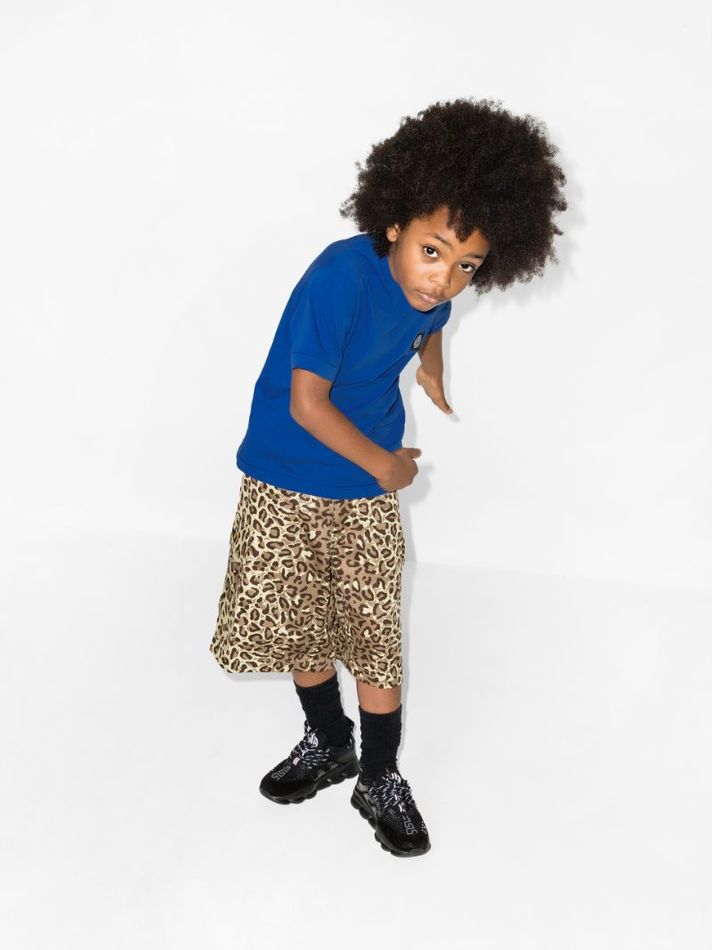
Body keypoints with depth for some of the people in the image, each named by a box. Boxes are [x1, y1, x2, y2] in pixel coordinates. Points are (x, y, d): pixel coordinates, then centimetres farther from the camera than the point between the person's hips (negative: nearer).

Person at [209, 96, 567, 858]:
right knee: (295, 620, 11)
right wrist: (386, 466, -13)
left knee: (375, 633, 6)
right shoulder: (342, 276, -29)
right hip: (285, 480, -3)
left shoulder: (436, 285, -11)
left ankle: (380, 778, 25)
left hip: (366, 490, 3)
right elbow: (306, 404, -22)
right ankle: (329, 745, 37)